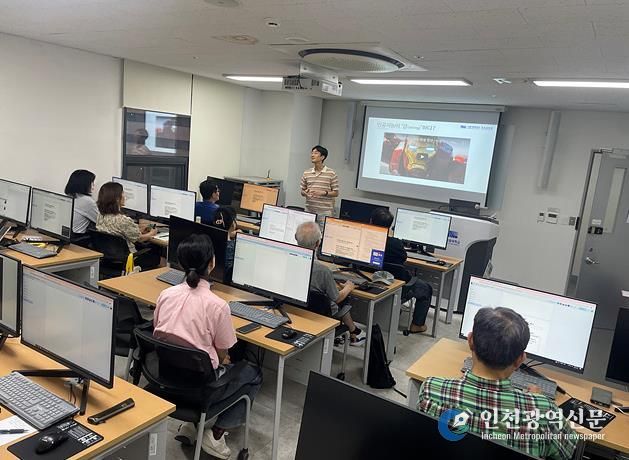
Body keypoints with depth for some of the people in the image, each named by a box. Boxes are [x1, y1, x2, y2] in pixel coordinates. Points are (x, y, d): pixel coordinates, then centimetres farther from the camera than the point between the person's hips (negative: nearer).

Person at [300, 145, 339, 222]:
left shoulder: (331, 174, -2)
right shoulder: (306, 173, 8)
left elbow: (336, 193, 1)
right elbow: (302, 191, 15)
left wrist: (323, 193, -15)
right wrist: (305, 193, -7)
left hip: (324, 212, -3)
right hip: (309, 211, 3)